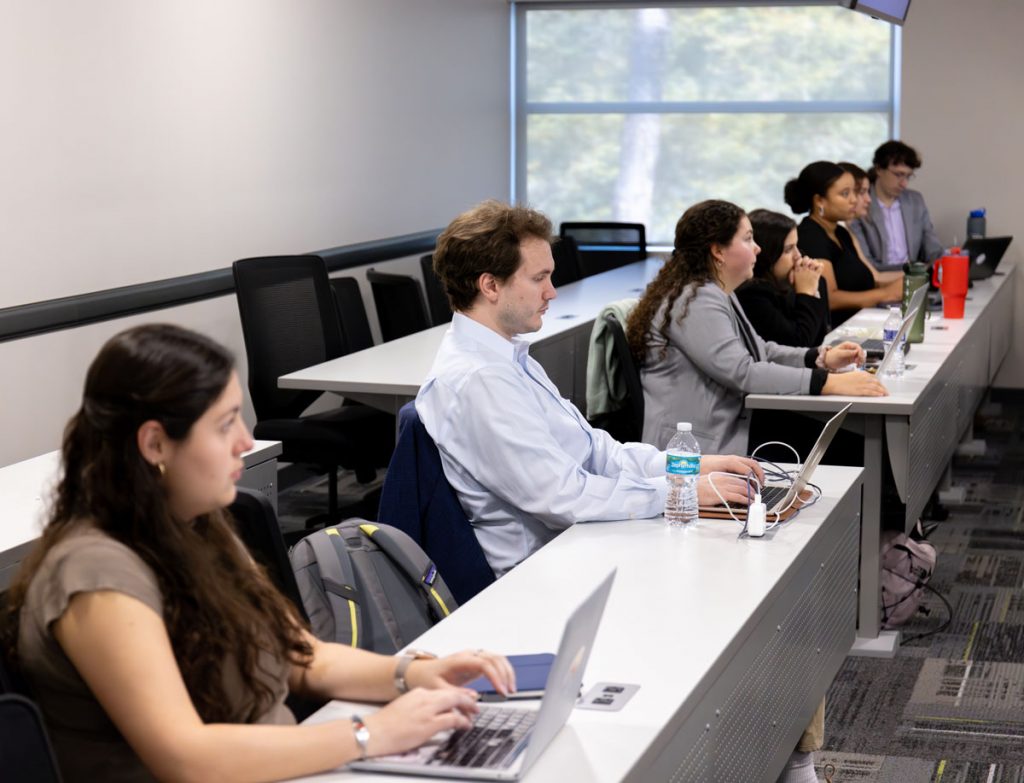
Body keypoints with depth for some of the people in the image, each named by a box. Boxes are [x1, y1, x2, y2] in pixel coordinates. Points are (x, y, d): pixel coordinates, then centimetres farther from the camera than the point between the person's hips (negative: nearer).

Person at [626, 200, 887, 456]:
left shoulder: (719, 294, 15)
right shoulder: (696, 301, -17)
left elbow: (760, 351, 23)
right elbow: (742, 372, -26)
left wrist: (821, 358, 7)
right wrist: (828, 383, -28)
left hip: (729, 433, 10)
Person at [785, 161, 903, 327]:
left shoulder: (842, 234, 18)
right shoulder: (809, 237, -11)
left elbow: (873, 281, 13)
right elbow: (829, 299, -19)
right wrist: (887, 294, -18)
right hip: (829, 330, -9)